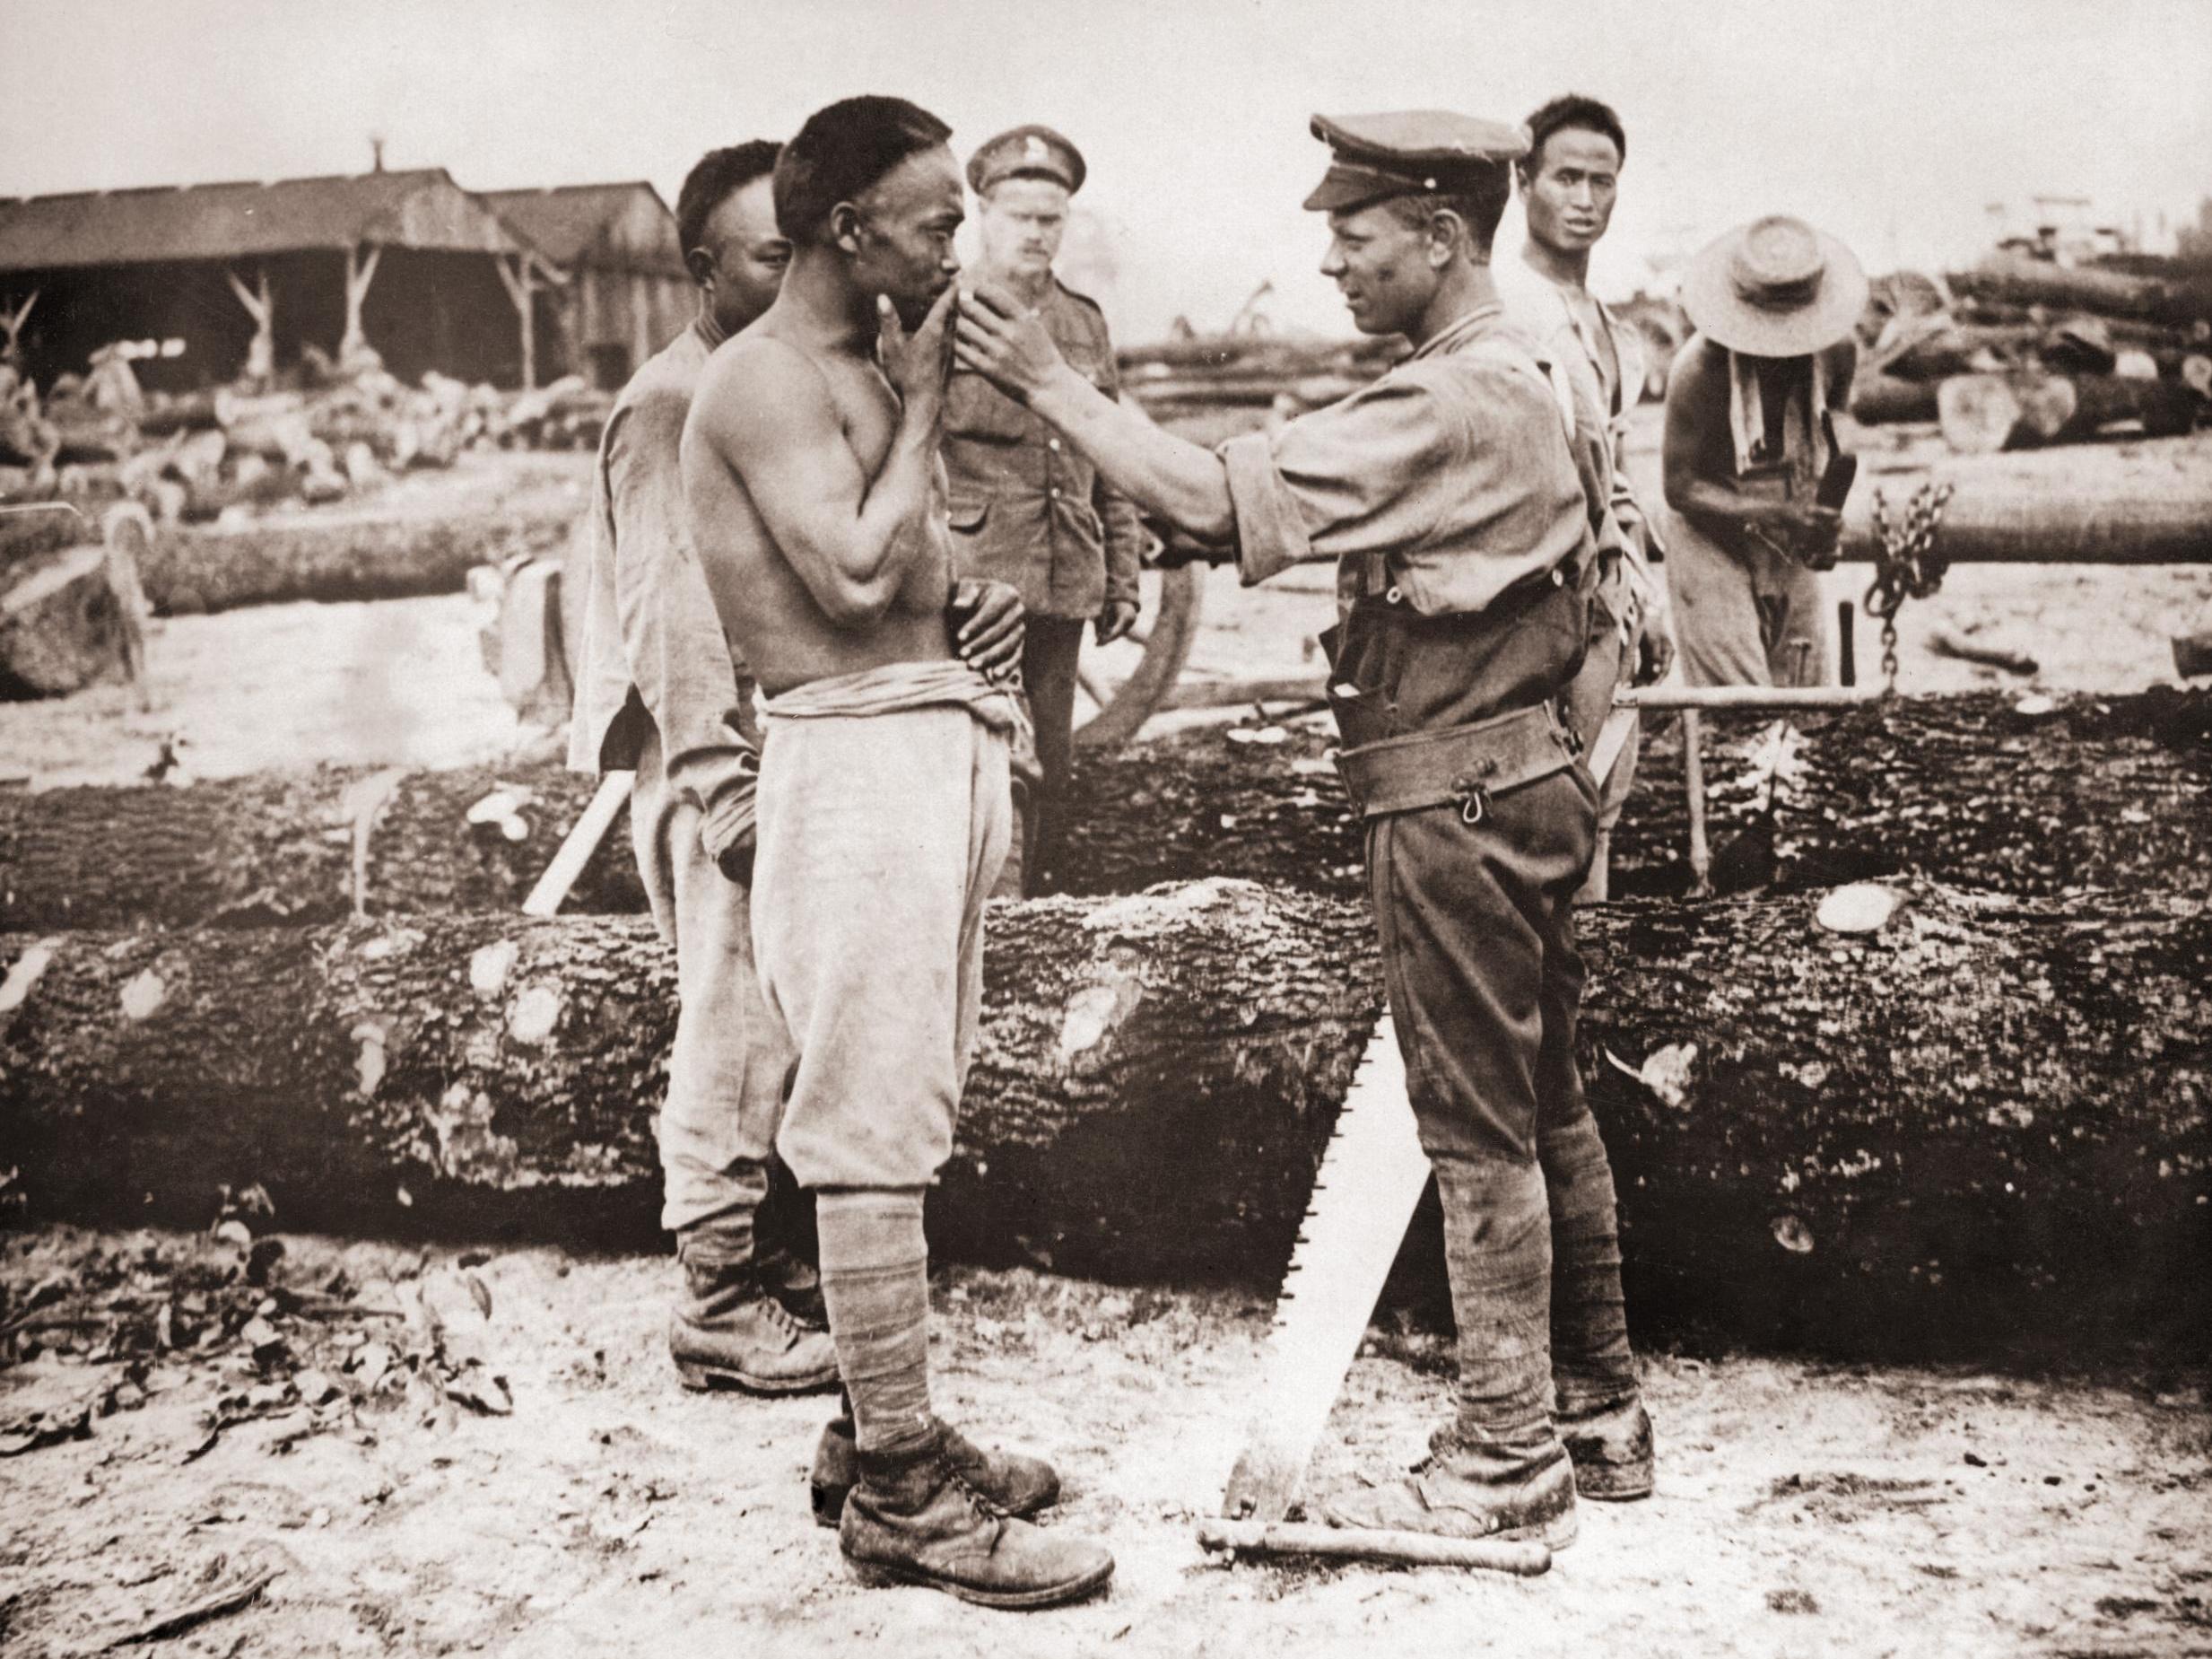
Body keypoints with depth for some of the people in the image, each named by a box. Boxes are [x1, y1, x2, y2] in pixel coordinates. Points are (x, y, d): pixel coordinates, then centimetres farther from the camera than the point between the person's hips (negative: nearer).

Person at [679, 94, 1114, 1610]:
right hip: (859, 760, -10)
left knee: (904, 1110, 14)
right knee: (873, 1127, -6)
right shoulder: (765, 379, -11)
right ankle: (901, 1494, 0)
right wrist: (921, 404, -11)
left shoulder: (874, 364, 18)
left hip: (940, 748, 10)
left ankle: (890, 1424, 25)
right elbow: (857, 577, -22)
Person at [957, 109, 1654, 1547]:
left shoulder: (1450, 406, -19)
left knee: (1481, 1132, -2)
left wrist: (1052, 382, -17)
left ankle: (1506, 1462, 9)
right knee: (1546, 1110, 15)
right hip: (1529, 776, 10)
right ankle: (1597, 1412, 26)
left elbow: (1216, 499, -25)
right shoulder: (1537, 384, 13)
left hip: (1455, 797, -10)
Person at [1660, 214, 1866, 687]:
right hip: (1713, 545, -5)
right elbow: (1680, 487, -19)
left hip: (1793, 552, 5)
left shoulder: (1836, 352, -8)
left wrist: (1823, 522, -6)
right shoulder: (1699, 369, -24)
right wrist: (1781, 515, -30)